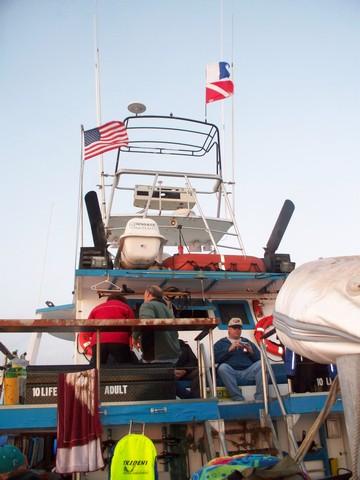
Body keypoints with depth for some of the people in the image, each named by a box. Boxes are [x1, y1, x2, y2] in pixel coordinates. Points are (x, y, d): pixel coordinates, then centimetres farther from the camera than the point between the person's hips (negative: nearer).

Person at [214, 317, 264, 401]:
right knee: (223, 367, -34)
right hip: (231, 372, -2)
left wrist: (251, 351, 0)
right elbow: (215, 358, 3)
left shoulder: (247, 342, 29)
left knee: (261, 364, -26)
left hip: (248, 371, 2)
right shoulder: (220, 343, 22)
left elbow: (259, 359, 20)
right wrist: (230, 349, -7)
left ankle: (259, 398, -28)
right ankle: (238, 399, -32)